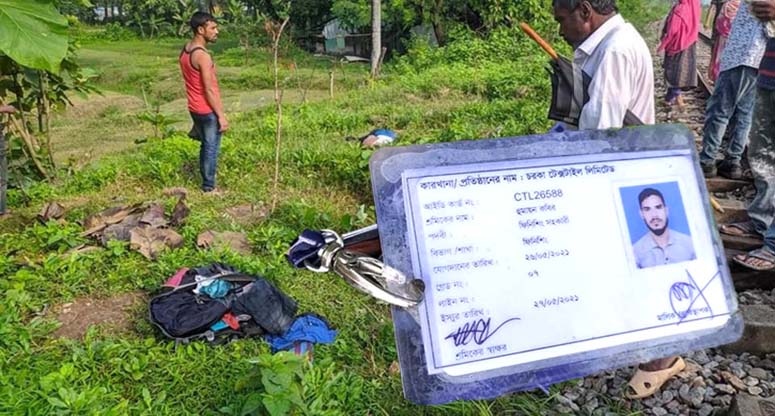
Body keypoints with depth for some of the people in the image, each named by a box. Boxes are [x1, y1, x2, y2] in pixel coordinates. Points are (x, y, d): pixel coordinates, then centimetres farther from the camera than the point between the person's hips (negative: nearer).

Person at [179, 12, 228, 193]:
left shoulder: (185, 50, 7)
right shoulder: (202, 55, -22)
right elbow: (210, 90, -22)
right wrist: (221, 115, -17)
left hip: (195, 108, 9)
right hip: (208, 111, -9)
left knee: (205, 146, 20)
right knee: (211, 149, 3)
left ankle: (205, 182, 29)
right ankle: (209, 187, 11)